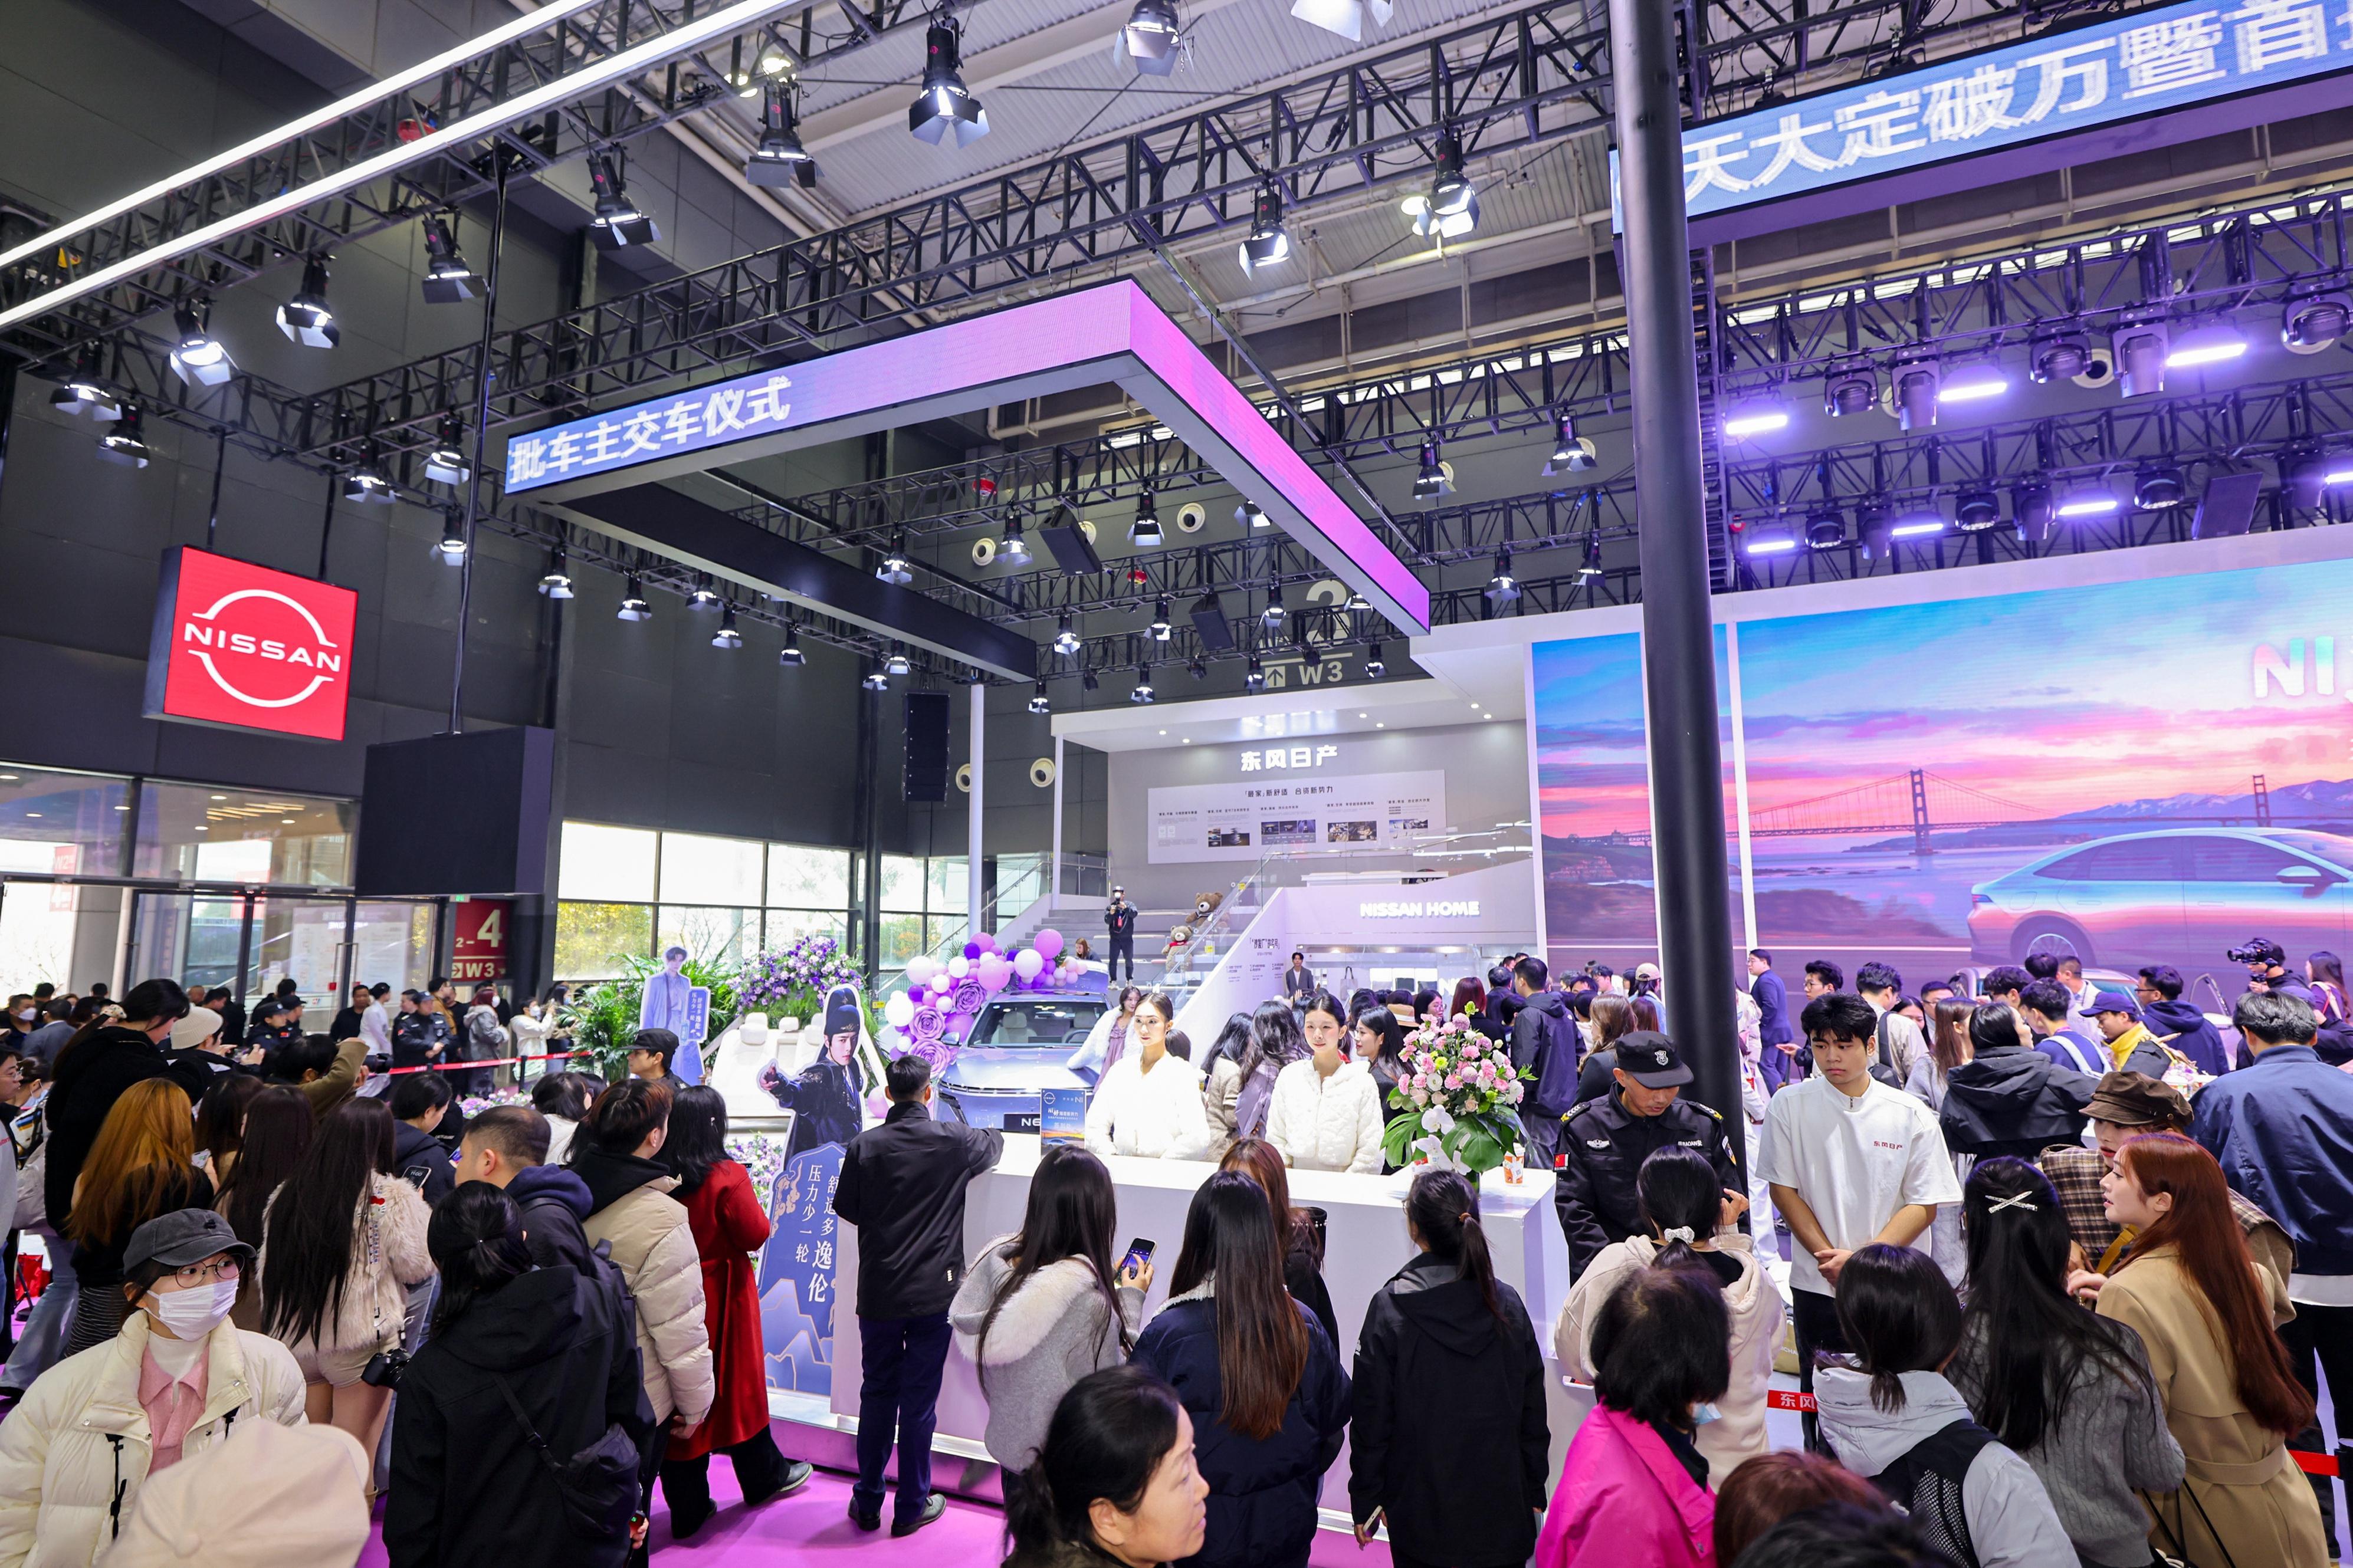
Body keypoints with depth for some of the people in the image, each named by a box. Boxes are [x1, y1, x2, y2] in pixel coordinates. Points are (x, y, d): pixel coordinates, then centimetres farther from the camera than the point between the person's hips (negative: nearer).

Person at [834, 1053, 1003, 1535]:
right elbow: (996, 1143, 10)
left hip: (878, 1292, 2)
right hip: (933, 1292, -1)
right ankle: (911, 1507, 22)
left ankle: (867, 1502, 28)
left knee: (876, 1393, 17)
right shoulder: (954, 1141, -11)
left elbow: (846, 1207, 3)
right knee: (919, 1399, 9)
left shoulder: (864, 1146, -9)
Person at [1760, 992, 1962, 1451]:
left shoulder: (1911, 1116, -3)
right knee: (1820, 1399, 10)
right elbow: (1784, 1189, -1)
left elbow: (1924, 1205, -4)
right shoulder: (1789, 1106, -3)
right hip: (1816, 1285, 0)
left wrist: (1864, 1258, -14)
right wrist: (1831, 1258, -10)